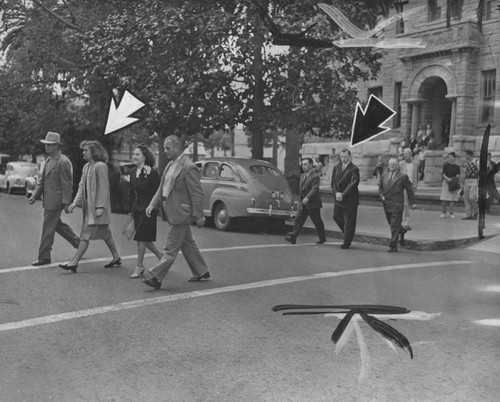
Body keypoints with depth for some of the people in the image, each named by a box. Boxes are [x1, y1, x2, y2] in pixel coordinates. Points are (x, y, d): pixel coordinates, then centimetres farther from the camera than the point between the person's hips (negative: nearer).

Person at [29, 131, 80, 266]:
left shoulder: (63, 162, -14)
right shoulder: (48, 160, 14)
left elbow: (67, 184, -16)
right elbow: (41, 180, 16)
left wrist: (66, 203, -17)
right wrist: (34, 196, 7)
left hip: (55, 200, -9)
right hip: (48, 199, 9)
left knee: (48, 228, -3)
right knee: (57, 224, 18)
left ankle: (44, 257, 6)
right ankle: (78, 242, 31)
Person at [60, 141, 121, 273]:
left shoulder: (101, 166, -13)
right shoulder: (86, 167, 13)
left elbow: (103, 188, -16)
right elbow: (81, 186, 14)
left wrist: (100, 207, -20)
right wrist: (76, 202, 3)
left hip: (97, 206, -9)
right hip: (88, 206, 9)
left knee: (86, 235, -7)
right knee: (105, 233, 15)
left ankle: (74, 263, -6)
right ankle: (116, 258, 25)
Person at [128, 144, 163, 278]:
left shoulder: (152, 173, -11)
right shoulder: (133, 172, 10)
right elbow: (132, 193, 14)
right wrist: (131, 210, 14)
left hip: (148, 209, -7)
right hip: (137, 209, 7)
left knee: (141, 238, -5)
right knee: (144, 239, 11)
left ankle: (139, 267, 4)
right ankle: (160, 256, 30)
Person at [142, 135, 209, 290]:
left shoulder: (188, 167, -16)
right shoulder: (170, 165, 12)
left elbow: (197, 193, -17)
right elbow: (162, 188, 15)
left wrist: (198, 216, -17)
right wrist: (153, 204, 3)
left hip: (180, 213, -10)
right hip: (173, 212, 10)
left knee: (171, 248, -4)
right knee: (187, 244, 18)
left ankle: (155, 277, -2)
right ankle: (201, 272, 30)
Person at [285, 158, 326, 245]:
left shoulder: (315, 176, -13)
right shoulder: (302, 176, 12)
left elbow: (315, 189, -25)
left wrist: (307, 198, -36)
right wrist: (300, 200, 17)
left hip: (313, 204, -6)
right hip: (303, 204, 7)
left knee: (318, 222, 6)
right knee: (298, 220, -4)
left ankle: (322, 238, 21)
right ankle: (292, 237, -9)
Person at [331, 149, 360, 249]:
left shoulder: (354, 169, -10)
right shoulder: (336, 168, 10)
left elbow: (353, 184, -17)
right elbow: (333, 182, 7)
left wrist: (343, 195, -21)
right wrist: (336, 192, -11)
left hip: (350, 199, -6)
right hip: (338, 199, 6)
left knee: (349, 221, 1)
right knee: (336, 217, 10)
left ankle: (347, 242, 11)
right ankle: (348, 233, 33)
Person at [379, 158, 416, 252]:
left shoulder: (403, 177, -5)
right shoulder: (384, 176, 9)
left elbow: (409, 190, 0)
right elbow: (380, 187, 20)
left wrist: (412, 203, 0)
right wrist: (381, 195, 1)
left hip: (397, 205, -5)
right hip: (386, 204, 5)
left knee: (394, 226, -5)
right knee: (392, 224, 16)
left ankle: (393, 246, 1)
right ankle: (402, 231, 45)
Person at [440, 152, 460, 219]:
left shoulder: (457, 167, 6)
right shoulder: (445, 165, 5)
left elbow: (458, 175, 2)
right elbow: (443, 173, 0)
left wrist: (452, 179, -16)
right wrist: (447, 178, -18)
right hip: (446, 182, 0)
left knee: (452, 198, 0)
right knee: (444, 198, -4)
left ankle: (451, 213, 8)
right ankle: (444, 213, 8)